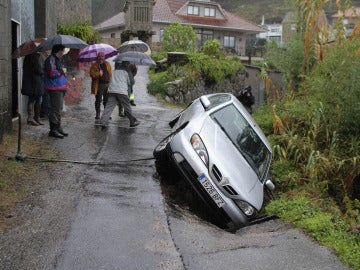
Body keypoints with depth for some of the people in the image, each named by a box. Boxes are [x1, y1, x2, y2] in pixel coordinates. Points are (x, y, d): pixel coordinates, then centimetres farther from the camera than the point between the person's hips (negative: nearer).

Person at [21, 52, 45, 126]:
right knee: (38, 100, 3)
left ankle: (30, 117, 10)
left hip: (27, 82, 8)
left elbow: (24, 69, 15)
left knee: (31, 100, 13)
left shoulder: (27, 57, 8)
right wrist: (43, 72, 3)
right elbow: (38, 70, -19)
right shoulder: (35, 56, -16)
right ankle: (37, 118, 8)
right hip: (36, 82, -8)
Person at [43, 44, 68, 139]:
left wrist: (63, 72, 14)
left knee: (59, 109, 16)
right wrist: (62, 71, -12)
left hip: (60, 88, 11)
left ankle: (58, 128, 25)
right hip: (55, 89, -11)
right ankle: (53, 130, -3)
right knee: (55, 109, -9)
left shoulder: (56, 59, 19)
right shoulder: (51, 59, -14)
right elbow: (52, 73, -24)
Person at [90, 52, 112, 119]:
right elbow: (92, 74, -7)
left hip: (107, 84, 3)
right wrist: (98, 73, -21)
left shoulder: (107, 64, 14)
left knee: (106, 100, 7)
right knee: (98, 100, 0)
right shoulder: (94, 65, 3)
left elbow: (110, 73, 14)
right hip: (98, 85, -3)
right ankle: (97, 114, 7)